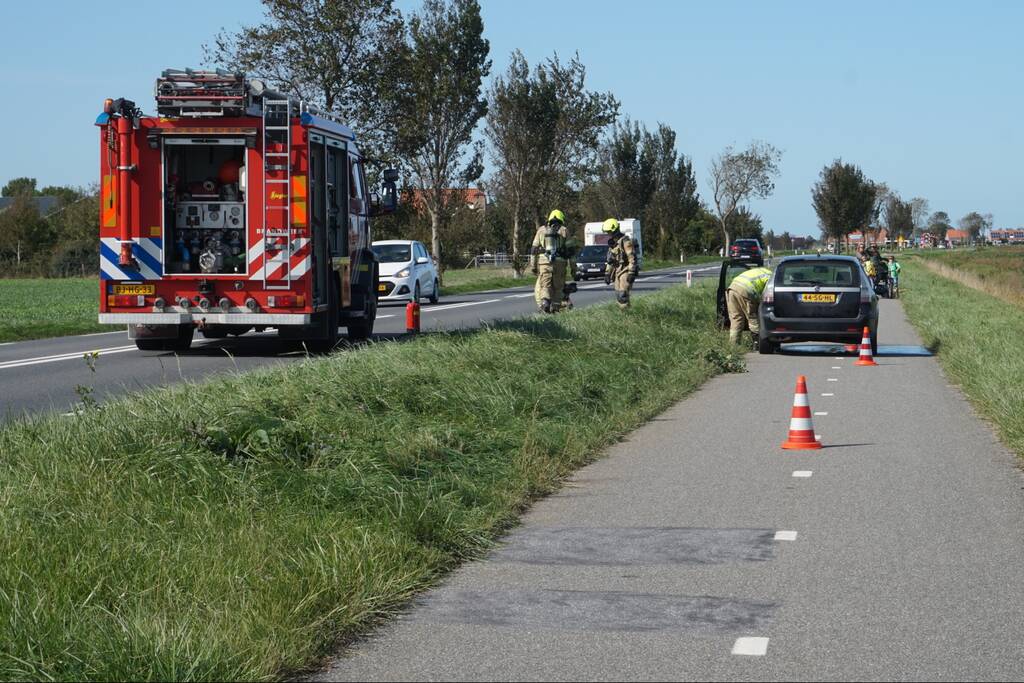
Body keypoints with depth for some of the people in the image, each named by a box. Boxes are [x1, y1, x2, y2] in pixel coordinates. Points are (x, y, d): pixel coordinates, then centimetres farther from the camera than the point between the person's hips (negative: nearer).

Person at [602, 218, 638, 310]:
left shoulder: (625, 241, -14)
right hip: (617, 272, 9)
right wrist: (607, 274, 19)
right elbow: (610, 260, 23)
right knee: (618, 295, 7)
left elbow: (632, 258, -18)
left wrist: (631, 274, -23)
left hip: (626, 271, -9)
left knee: (623, 295, -16)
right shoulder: (612, 243, 14)